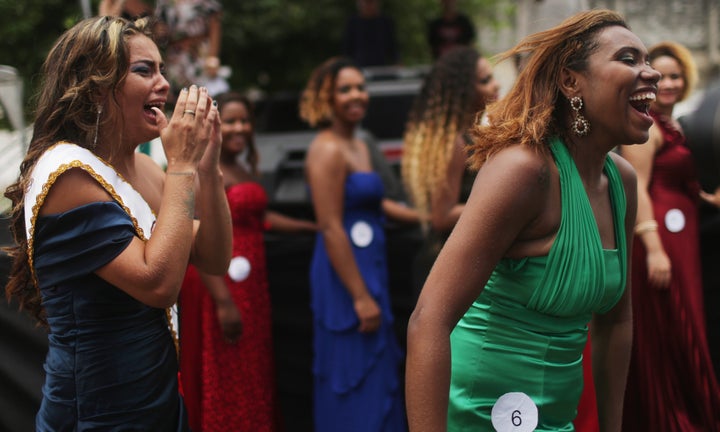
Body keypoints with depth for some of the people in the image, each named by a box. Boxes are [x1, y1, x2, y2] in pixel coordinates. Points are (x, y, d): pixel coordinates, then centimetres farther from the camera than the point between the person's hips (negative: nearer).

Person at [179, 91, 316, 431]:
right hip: (221, 285, -9)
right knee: (225, 381, -1)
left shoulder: (243, 168, 14)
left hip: (250, 282, 9)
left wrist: (313, 226, 25)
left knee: (254, 376, 16)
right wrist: (223, 302, -25)